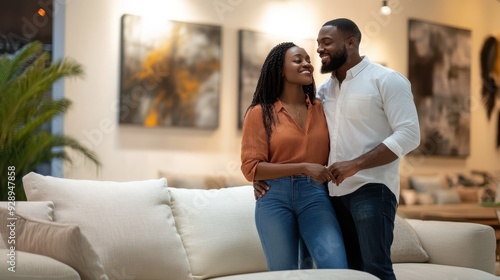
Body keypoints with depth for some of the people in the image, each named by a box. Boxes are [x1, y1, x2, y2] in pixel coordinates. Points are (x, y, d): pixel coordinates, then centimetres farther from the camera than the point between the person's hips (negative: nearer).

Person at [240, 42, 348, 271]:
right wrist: (303, 167, -15)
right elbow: (251, 168, -7)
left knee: (337, 269, -18)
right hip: (275, 198, -1)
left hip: (316, 196, 2)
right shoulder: (260, 113, 1)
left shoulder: (321, 109, 10)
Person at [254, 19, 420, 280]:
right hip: (336, 192, 6)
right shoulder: (324, 90, 15)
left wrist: (355, 164, -20)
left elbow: (409, 134, -13)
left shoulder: (386, 80, -3)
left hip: (372, 189, -6)